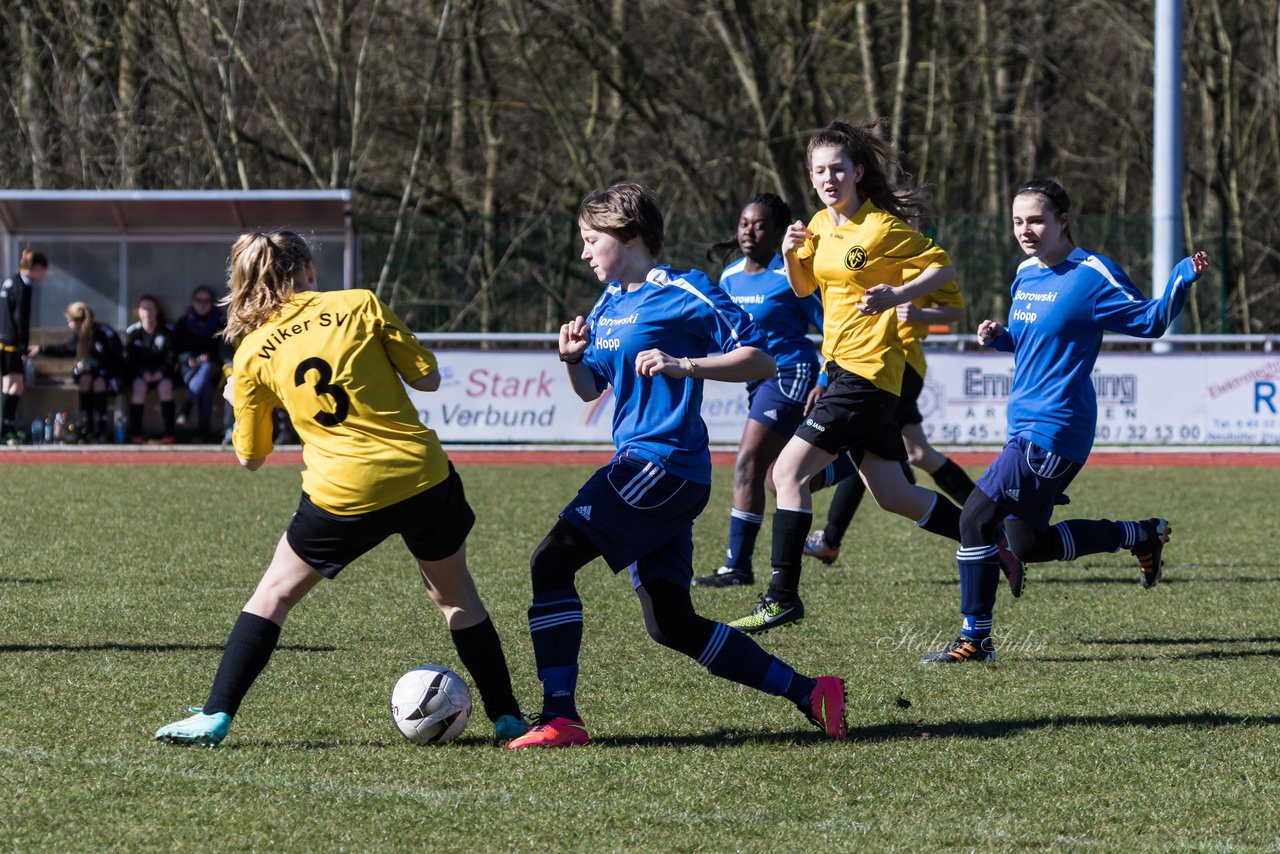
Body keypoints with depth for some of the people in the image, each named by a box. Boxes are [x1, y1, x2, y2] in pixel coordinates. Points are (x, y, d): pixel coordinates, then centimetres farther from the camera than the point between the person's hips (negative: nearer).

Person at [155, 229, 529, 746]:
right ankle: (507, 717, 23)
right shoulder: (359, 305, 1)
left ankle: (215, 716, 9)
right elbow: (427, 379, 3)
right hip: (423, 478, 1)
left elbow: (251, 457, 12)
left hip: (343, 498, -1)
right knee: (455, 594, 21)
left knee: (274, 594, 15)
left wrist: (235, 401, 31)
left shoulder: (252, 354, 4)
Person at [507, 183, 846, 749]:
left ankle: (559, 717, -14)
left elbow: (760, 360, -12)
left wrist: (683, 365, -24)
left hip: (663, 464, -10)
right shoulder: (609, 304, 18)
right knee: (671, 624, 9)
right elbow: (590, 389, 27)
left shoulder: (681, 293, -9)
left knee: (552, 560, -14)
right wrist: (573, 359, 5)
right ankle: (808, 693, 13)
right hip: (642, 465, 10)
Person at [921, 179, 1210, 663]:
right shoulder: (1026, 274, 13)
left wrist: (1182, 278, -23)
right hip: (1027, 424, 9)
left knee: (977, 515, -13)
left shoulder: (1092, 275, -11)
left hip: (1055, 430, -9)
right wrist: (998, 337, 5)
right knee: (1027, 544, 11)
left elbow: (1150, 320, -7)